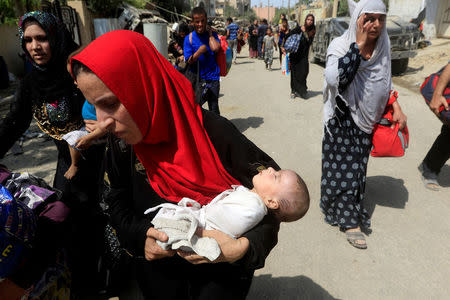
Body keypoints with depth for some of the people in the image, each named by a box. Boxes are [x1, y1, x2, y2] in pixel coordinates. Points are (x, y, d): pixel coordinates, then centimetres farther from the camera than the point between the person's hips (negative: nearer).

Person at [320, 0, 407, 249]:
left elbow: (386, 82, 15)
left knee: (357, 166, 14)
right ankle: (350, 219, 16)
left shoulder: (383, 46, 2)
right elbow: (335, 79, -34)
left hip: (367, 119, 5)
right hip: (342, 119, -5)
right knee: (344, 168, -1)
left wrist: (397, 108, 5)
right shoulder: (341, 45, -15)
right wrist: (359, 44, -28)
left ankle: (348, 211, 34)